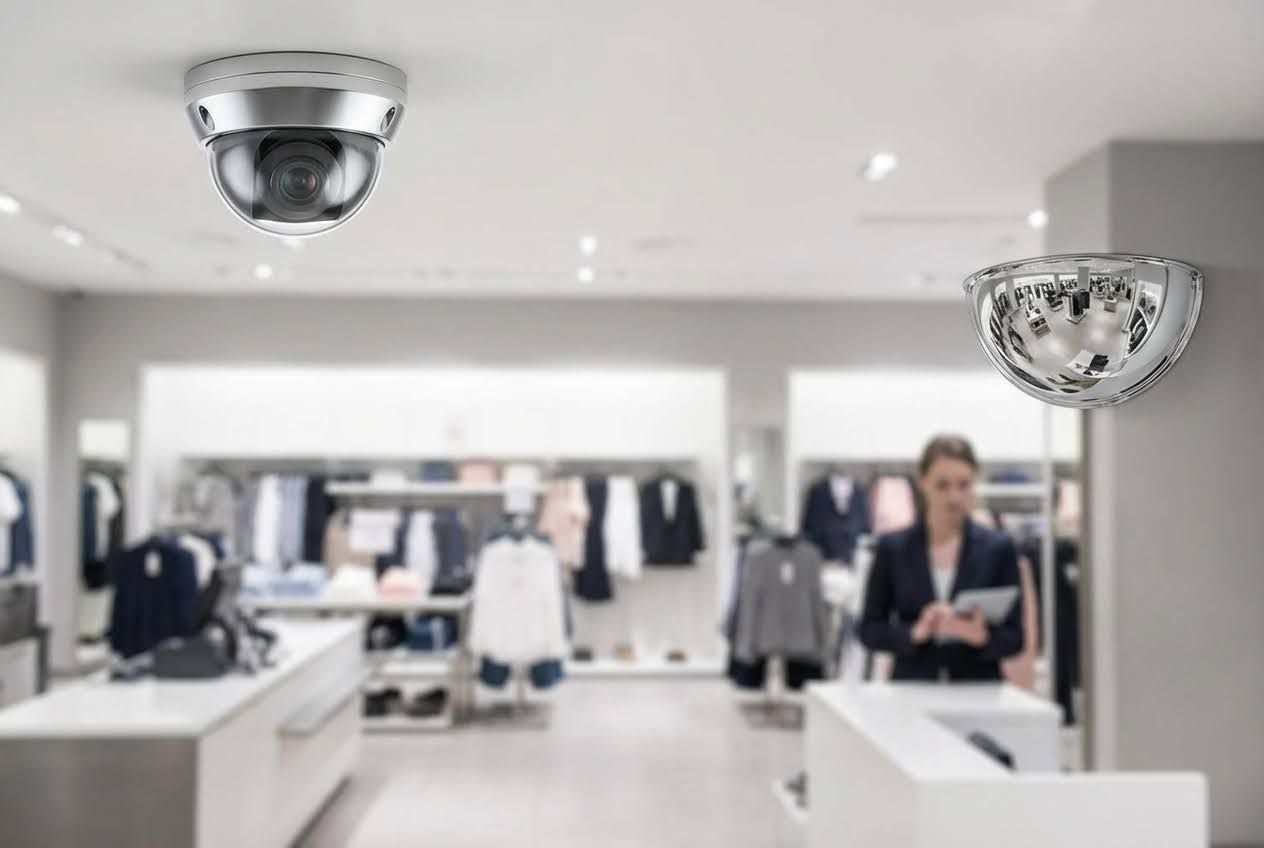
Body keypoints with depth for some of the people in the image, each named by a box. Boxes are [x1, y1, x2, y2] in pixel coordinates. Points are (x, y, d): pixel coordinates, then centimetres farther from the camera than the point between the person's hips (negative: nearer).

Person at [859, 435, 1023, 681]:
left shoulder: (998, 548, 2)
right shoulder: (893, 547, 2)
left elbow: (1014, 638, 2)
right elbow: (869, 630, 2)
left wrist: (982, 635, -18)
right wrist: (915, 632, -15)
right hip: (913, 690, 0)